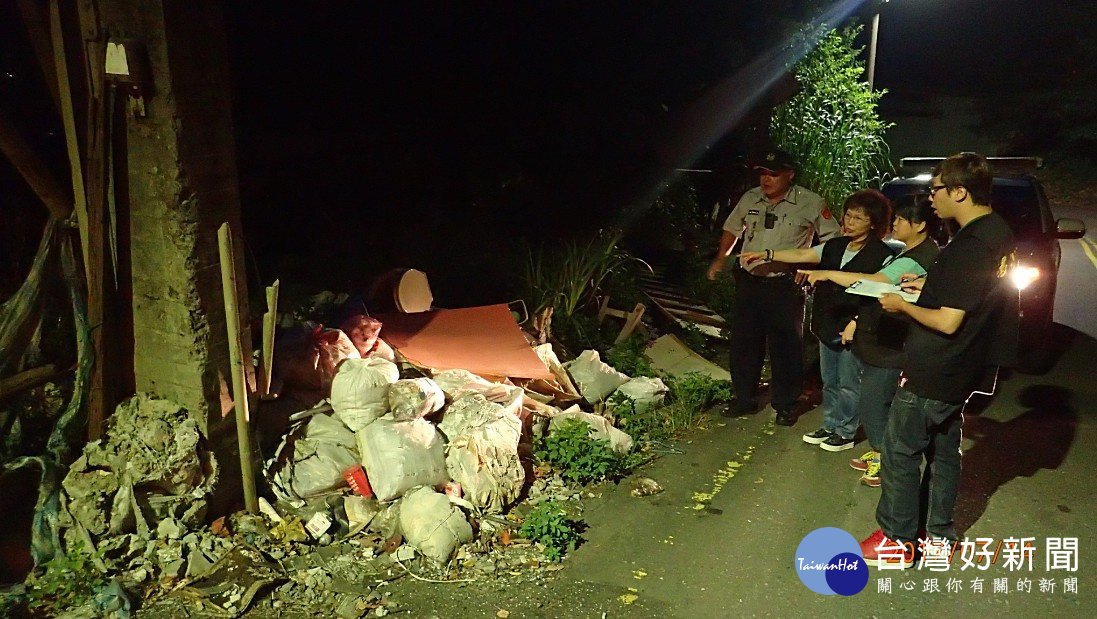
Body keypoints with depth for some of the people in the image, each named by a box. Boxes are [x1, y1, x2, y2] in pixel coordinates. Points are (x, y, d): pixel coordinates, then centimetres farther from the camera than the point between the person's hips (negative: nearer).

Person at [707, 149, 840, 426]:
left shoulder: (810, 203, -8)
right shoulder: (750, 199, 5)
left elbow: (833, 237, -1)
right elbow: (732, 229, 20)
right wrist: (721, 258, 11)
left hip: (785, 286, -4)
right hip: (749, 281, 4)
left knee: (786, 346, 4)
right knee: (743, 343, 11)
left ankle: (785, 404, 19)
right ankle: (744, 399, 25)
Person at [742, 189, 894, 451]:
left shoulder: (881, 255, -11)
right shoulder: (835, 246, 8)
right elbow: (802, 255, 6)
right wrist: (766, 255, -2)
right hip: (829, 326, 7)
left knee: (848, 384, 5)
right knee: (829, 381, 17)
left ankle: (845, 432, 19)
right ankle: (830, 426, 30)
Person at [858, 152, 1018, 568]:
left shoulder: (968, 248, -25)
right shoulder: (1000, 233, 5)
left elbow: (948, 322, -25)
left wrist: (904, 306, -11)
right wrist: (931, 285, 10)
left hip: (933, 374, -9)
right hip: (963, 371, 10)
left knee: (900, 451, 3)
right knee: (943, 451, 19)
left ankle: (897, 541, 13)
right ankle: (939, 535, 30)